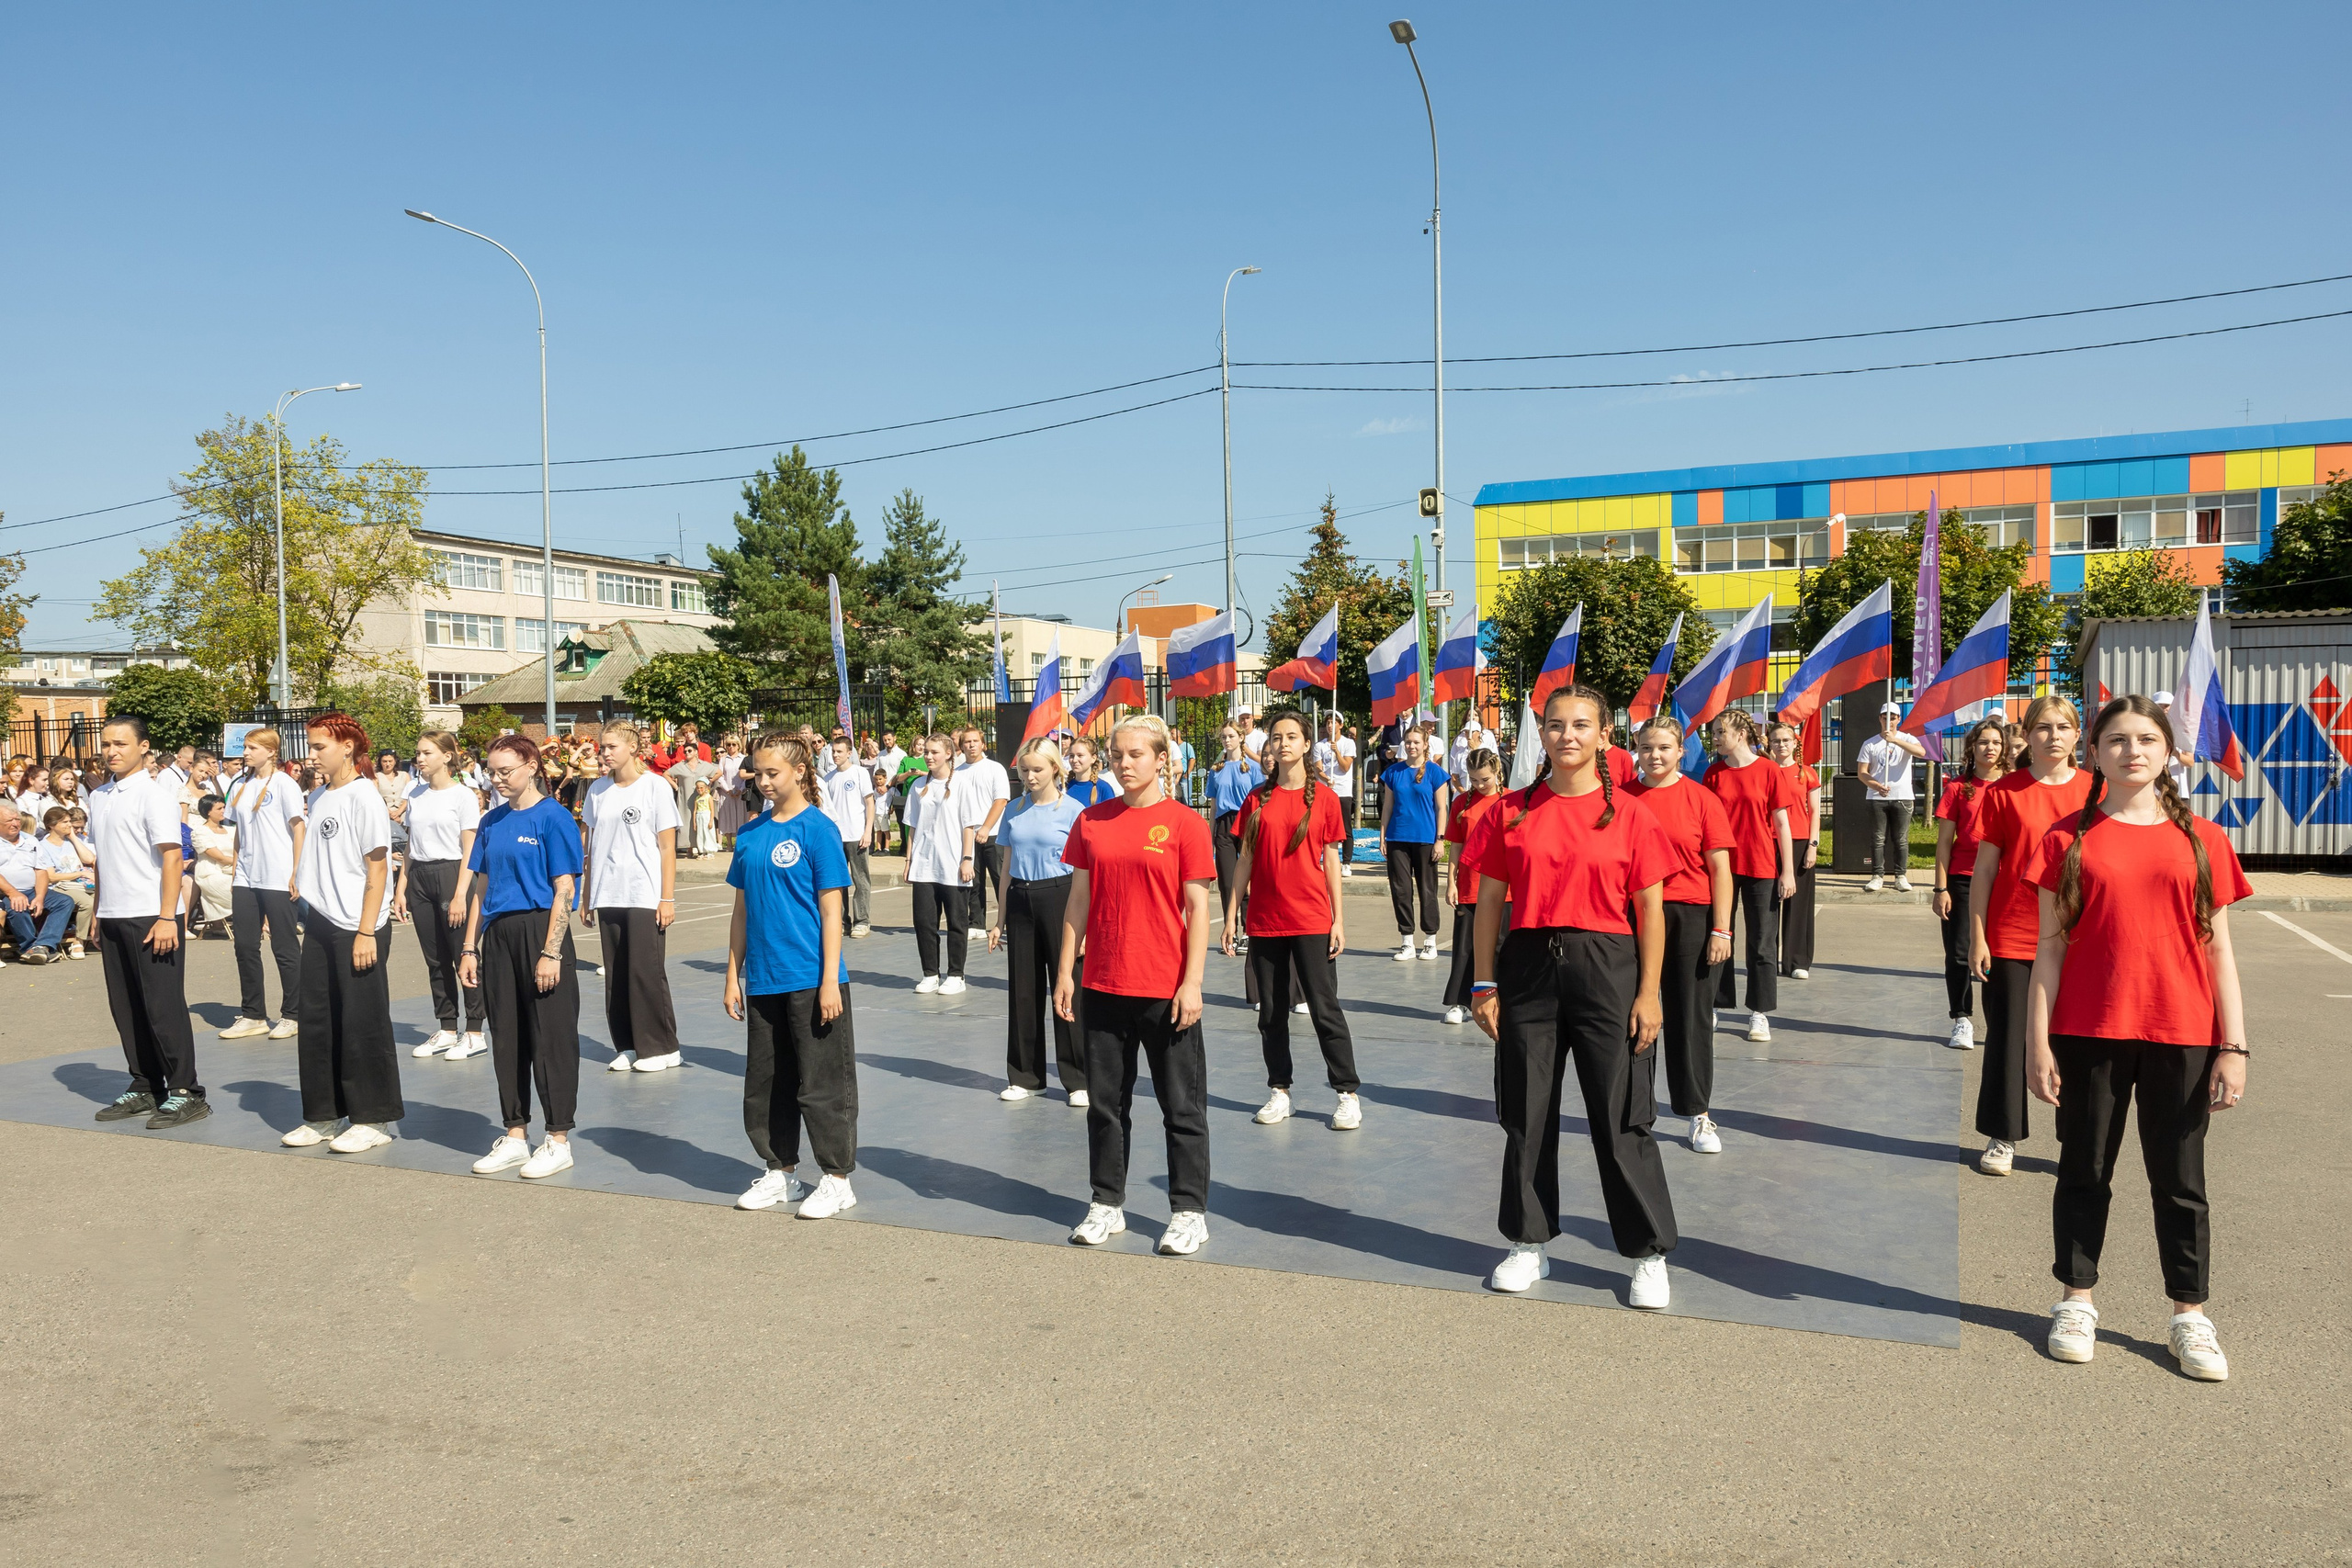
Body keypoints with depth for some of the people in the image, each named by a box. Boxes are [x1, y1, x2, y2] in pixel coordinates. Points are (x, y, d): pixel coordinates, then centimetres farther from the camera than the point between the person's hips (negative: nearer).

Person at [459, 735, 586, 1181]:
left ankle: (558, 1140, 10)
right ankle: (515, 1136, 22)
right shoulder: (492, 821, 11)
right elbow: (480, 887, 15)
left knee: (550, 1039, 0)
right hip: (498, 935, 7)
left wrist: (550, 953, -16)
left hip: (540, 930, -6)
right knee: (506, 1038, 11)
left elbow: (563, 891, -11)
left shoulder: (553, 818, -8)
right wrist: (470, 948, 11)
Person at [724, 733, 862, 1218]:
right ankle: (779, 1173, 28)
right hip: (763, 981, 6)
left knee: (822, 1085, 1)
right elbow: (742, 910, 13)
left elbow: (831, 910, -9)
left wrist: (830, 981, -13)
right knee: (764, 1084, 14)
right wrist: (733, 976, 11)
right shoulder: (750, 834, 9)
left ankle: (837, 1180, 14)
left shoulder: (818, 829, -8)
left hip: (811, 979, -6)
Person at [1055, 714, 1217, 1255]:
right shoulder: (1092, 821, 5)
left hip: (1165, 988, -4)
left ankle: (1189, 1211, 18)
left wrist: (1192, 983, -11)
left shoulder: (1184, 822, -6)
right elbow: (1079, 900, 10)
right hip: (1103, 985, 4)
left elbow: (1197, 907, -6)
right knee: (1106, 1101, 13)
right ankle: (1107, 1203, 27)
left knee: (1181, 1104, 6)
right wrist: (1065, 971, 6)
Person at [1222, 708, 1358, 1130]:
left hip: (1312, 920, -3)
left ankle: (1348, 1094, 9)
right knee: (1271, 1011, 9)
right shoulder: (1258, 799, 5)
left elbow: (1331, 861, 1)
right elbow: (1246, 859, 7)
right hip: (1264, 921, 3)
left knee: (1324, 1008, -1)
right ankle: (1279, 1092, 21)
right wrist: (1232, 914, 3)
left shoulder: (1323, 798, -1)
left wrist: (1338, 920, -3)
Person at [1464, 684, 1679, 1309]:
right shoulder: (1511, 812, 4)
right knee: (1527, 1115, 10)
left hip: (1607, 970, -2)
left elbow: (1650, 910, 0)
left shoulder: (1629, 817, -1)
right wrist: (1484, 983, 3)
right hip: (1528, 968, 3)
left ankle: (1649, 1254, 17)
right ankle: (1528, 1243, 26)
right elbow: (1490, 900, 7)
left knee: (1620, 1118, 1)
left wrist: (1649, 993, -6)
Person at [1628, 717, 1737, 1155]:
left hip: (1690, 917, -2)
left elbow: (1720, 869, -3)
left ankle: (1700, 1114, 15)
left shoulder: (1702, 799, -3)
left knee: (1691, 1015, 4)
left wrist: (1721, 930, -8)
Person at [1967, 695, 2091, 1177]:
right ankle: (2002, 1138, 18)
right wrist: (1977, 937, -3)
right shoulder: (2004, 791, -1)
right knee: (2006, 1037, 6)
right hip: (2010, 938, -1)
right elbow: (1984, 869, 1)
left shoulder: (2093, 792, 3)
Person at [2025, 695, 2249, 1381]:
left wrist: (2233, 1047, -1)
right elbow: (2050, 946, -1)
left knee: (2179, 1179, 11)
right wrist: (2038, 1042, -5)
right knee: (2084, 1170, 11)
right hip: (2089, 1033, 0)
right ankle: (2077, 1301, 25)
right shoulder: (2068, 840, 0)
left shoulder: (2202, 841, 3)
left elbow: (2219, 952, 4)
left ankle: (2190, 1315, 24)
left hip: (2180, 1038, 1)